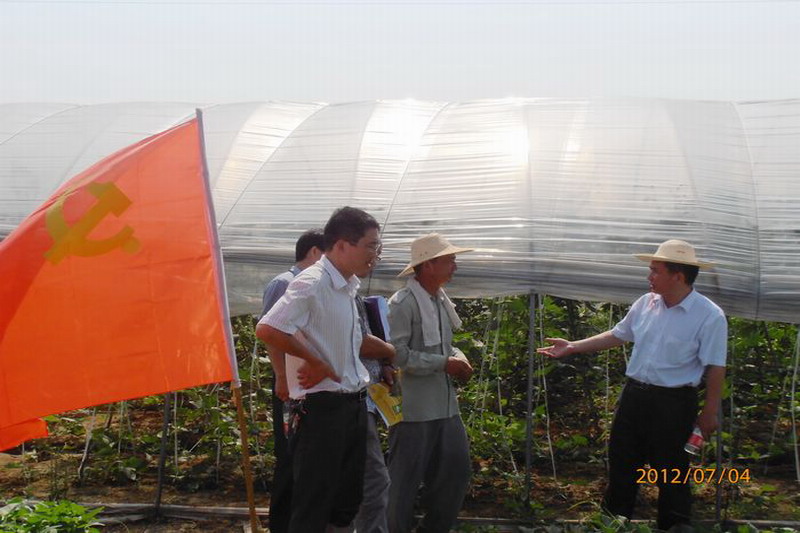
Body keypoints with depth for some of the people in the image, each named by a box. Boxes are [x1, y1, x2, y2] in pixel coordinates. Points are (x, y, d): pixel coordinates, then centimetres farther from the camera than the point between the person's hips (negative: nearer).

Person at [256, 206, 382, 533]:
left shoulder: (348, 287, 11)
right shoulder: (312, 284, -17)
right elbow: (267, 330, -29)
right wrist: (315, 363, -19)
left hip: (353, 406, 9)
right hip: (321, 408, -9)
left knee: (347, 503, 16)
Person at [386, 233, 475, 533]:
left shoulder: (442, 301, 12)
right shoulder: (403, 303, -14)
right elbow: (397, 354, -21)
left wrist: (457, 357, 3)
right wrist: (444, 363, -17)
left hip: (445, 404, 9)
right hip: (413, 408, -9)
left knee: (457, 471, 13)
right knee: (404, 480, 1)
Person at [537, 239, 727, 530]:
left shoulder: (709, 316, -16)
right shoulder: (646, 303, 2)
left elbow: (715, 368, -12)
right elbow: (618, 335, 15)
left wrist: (709, 413, -10)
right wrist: (573, 347, 12)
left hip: (673, 404, -6)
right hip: (634, 394, 6)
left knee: (670, 473, 6)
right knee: (621, 462, 16)